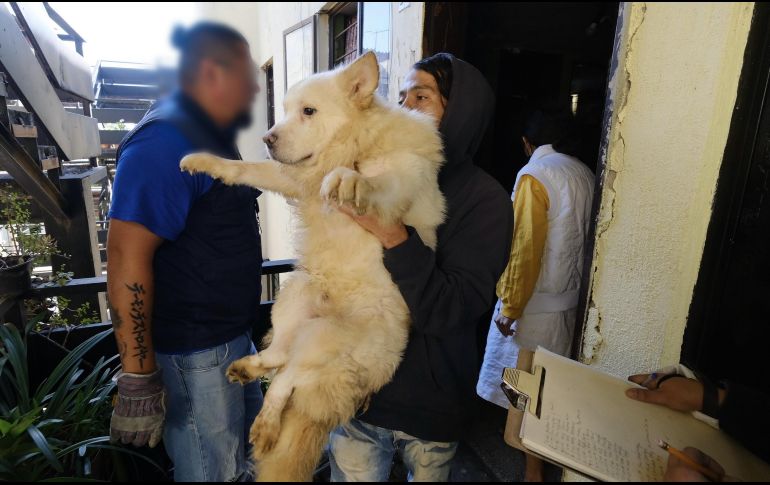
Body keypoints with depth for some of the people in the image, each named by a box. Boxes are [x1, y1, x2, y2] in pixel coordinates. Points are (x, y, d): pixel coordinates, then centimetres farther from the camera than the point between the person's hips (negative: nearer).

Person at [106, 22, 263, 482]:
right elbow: (127, 257, -24)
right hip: (194, 352, -9)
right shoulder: (166, 142, -19)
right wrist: (138, 376, -22)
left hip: (233, 336, 9)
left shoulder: (213, 138, 11)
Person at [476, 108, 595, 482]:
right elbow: (580, 240, 9)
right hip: (571, 298, 8)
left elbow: (525, 248, -20)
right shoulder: (585, 175, 6)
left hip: (536, 303, -7)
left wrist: (510, 306, -13)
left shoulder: (534, 174, -15)